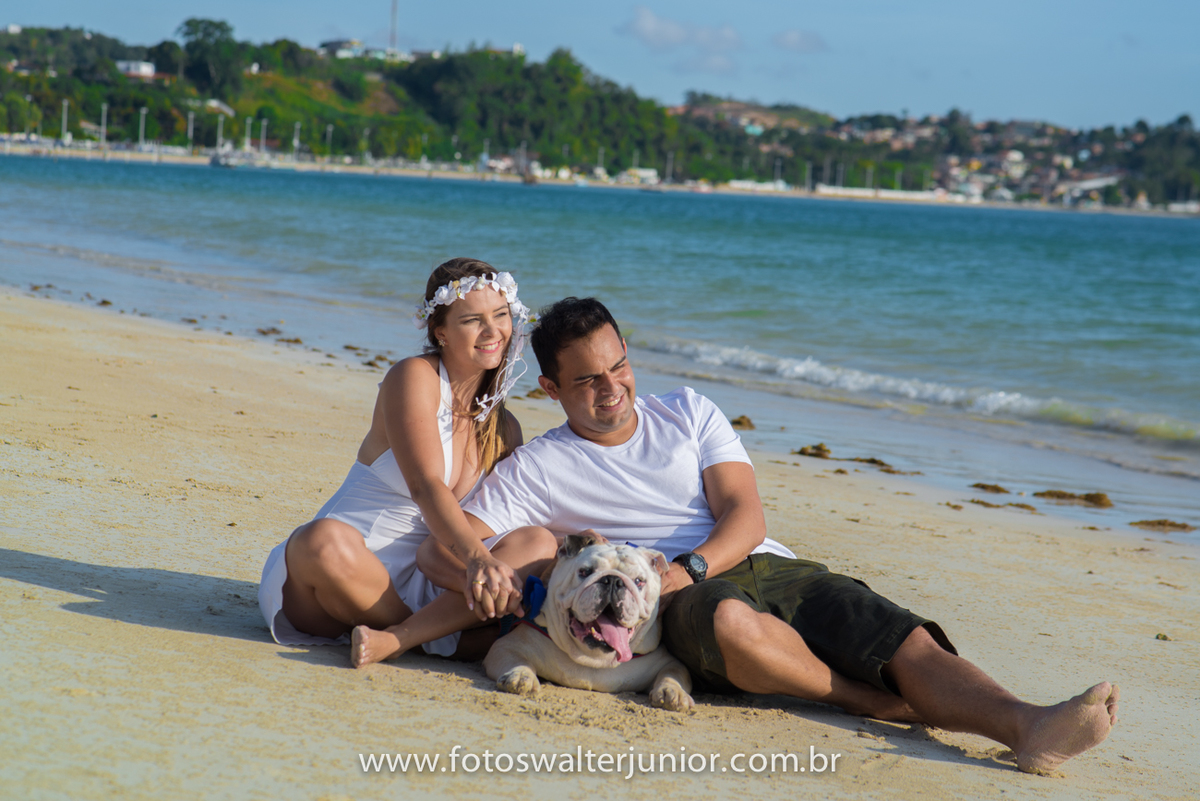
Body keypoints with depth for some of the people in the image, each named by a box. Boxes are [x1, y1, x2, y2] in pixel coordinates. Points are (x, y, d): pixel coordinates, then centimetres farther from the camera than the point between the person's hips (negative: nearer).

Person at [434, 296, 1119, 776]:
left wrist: (689, 567, -15)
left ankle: (1025, 726, -46)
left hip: (765, 566, 3)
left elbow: (746, 516, 7)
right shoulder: (536, 468, 11)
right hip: (688, 600, -3)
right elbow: (445, 546, 3)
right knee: (728, 620, -41)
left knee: (903, 636, -25)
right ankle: (884, 704, -28)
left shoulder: (689, 413, 19)